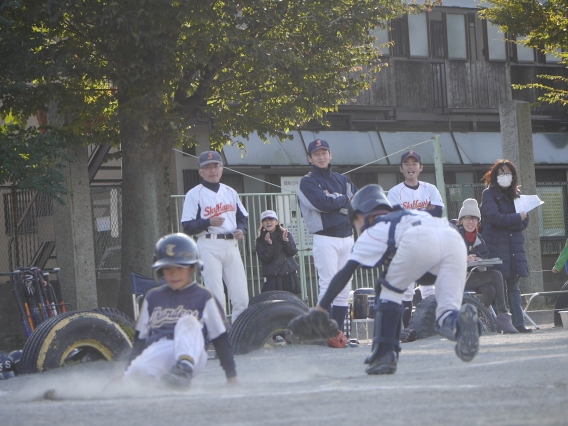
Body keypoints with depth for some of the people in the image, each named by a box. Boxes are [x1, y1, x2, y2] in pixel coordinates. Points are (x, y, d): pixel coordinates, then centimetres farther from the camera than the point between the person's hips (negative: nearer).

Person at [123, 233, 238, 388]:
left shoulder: (203, 298, 12)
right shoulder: (152, 298, 22)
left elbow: (221, 338, 11)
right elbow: (140, 339, 25)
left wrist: (231, 376, 8)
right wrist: (128, 371, 19)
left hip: (190, 355, -1)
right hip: (154, 355, 1)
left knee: (188, 322, -34)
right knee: (136, 370, -37)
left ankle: (184, 370, -50)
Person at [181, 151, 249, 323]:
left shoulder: (230, 192, 18)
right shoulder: (194, 194, 1)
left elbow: (243, 216, 23)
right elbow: (187, 227, -5)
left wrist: (241, 229, 2)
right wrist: (208, 222, -19)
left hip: (231, 245, 5)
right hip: (209, 246, -5)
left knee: (241, 296, 0)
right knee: (216, 295, -10)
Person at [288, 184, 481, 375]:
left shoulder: (372, 231, 28)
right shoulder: (407, 215, 44)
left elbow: (345, 273, 23)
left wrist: (319, 310, 25)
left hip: (418, 241, -4)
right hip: (454, 237, 5)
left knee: (389, 290, 21)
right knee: (446, 314, 7)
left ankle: (385, 354, 12)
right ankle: (460, 322, -29)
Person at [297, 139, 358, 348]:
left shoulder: (342, 180, 17)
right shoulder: (307, 182, 0)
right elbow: (322, 203, -18)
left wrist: (335, 202, -9)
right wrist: (346, 200, -3)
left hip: (347, 237, 6)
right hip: (325, 238, -6)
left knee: (344, 288, 4)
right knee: (328, 286, -11)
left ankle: (337, 332, 7)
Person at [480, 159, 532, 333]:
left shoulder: (516, 194, 15)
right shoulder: (489, 194, -1)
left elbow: (525, 221, 8)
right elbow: (494, 217, -14)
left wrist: (508, 223, -9)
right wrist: (517, 218, -8)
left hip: (514, 245, 5)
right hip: (495, 245, -5)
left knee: (514, 285, 6)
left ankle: (518, 323, 5)